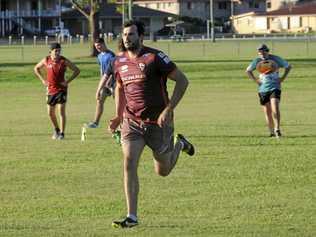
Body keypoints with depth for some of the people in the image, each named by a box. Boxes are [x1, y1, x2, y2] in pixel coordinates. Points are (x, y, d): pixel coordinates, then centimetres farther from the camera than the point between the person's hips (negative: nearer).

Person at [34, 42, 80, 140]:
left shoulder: (64, 61, -9)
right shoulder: (46, 60, -2)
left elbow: (77, 70, -1)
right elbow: (36, 68, 15)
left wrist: (68, 81, -9)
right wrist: (43, 80, 4)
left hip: (61, 89, -3)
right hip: (51, 89, 3)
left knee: (61, 111, -11)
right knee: (50, 112, 9)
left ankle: (62, 133, -4)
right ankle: (56, 130, 32)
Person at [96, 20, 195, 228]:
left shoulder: (154, 57, -14)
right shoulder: (119, 61, 4)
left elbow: (182, 81, -11)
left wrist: (168, 110, -18)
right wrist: (119, 115, 11)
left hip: (158, 122, -4)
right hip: (131, 122, 4)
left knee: (162, 171, 10)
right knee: (129, 164, -15)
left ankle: (179, 144, 43)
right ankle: (132, 217, -12)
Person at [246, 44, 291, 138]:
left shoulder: (275, 59, -2)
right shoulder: (257, 61, 2)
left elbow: (288, 66, 11)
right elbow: (248, 70, 19)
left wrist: (282, 78, 0)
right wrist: (255, 80, 4)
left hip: (275, 88, -2)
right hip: (263, 89, 2)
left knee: (275, 108, -20)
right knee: (267, 112, 5)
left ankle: (277, 129, -21)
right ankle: (271, 132, 15)